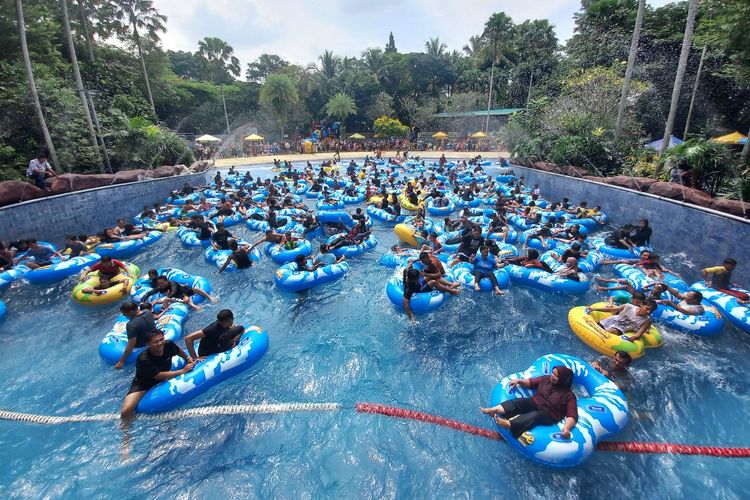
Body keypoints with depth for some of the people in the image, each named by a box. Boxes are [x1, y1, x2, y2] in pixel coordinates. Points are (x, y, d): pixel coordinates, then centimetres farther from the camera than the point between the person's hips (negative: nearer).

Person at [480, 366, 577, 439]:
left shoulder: (569, 396, -7)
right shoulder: (546, 379, 9)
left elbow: (572, 416, -15)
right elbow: (530, 382, 17)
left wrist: (567, 428, -34)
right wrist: (519, 381, -2)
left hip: (548, 416, -5)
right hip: (534, 403, 5)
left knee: (534, 415, -37)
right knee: (519, 402, -27)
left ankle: (508, 424, -62)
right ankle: (494, 410, -49)